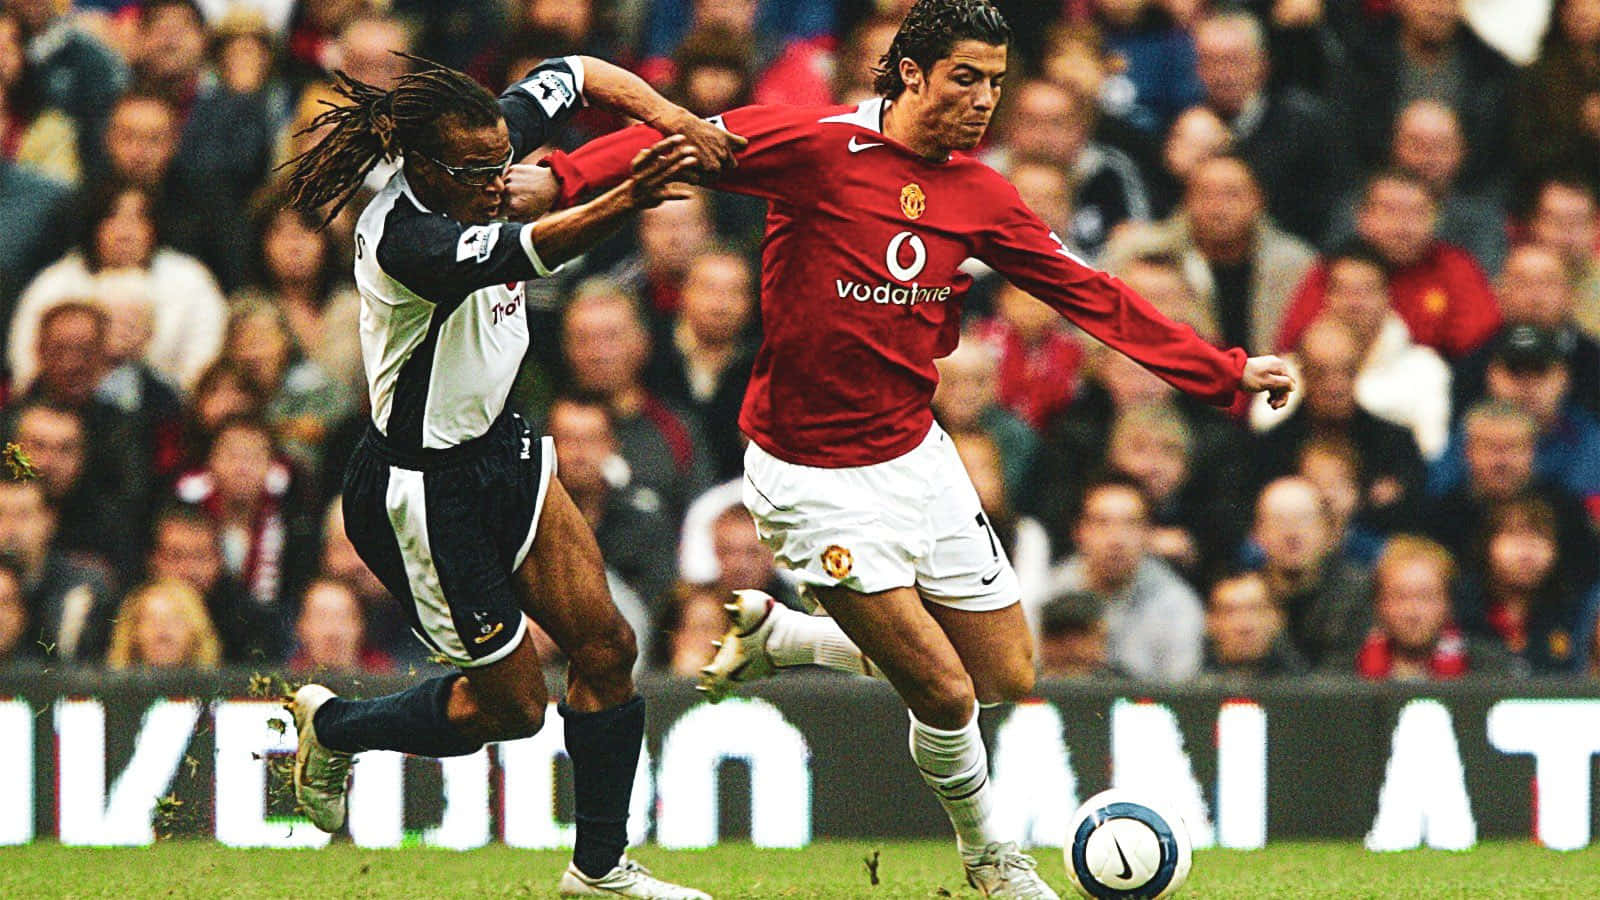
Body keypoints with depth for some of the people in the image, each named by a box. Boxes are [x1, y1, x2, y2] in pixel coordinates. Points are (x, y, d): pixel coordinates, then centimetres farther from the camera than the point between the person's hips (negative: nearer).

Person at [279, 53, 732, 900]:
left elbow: (575, 74, 5)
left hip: (499, 448, 8)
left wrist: (667, 115, -13)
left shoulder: (477, 151, -9)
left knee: (604, 647, 3)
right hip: (425, 488, -8)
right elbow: (522, 253, -50)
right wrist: (622, 202, -67)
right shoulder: (404, 237, -33)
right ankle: (332, 727, 30)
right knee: (510, 704, 4)